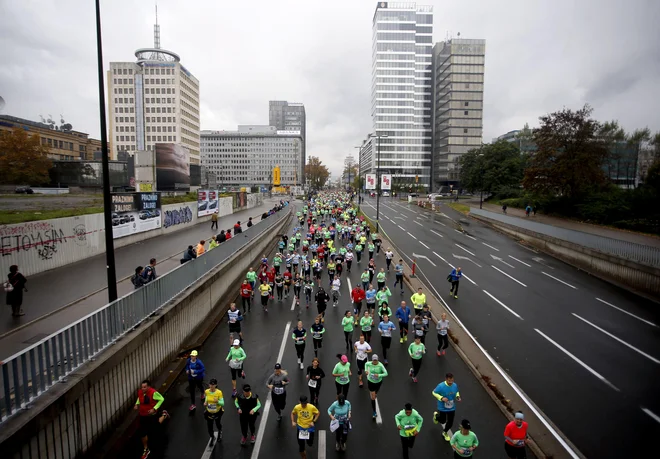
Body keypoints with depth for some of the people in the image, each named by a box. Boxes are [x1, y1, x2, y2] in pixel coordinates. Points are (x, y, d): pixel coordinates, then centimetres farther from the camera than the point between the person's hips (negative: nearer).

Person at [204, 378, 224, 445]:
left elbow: (222, 403, -19)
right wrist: (205, 403, -14)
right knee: (209, 426, 7)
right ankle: (212, 438, 39)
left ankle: (220, 432, 58)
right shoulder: (206, 391, -15)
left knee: (218, 424, 22)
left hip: (217, 412, -2)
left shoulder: (219, 392, -24)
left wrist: (217, 401, -38)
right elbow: (206, 399, 6)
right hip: (209, 412, 2)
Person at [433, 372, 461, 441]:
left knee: (450, 423, 12)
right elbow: (434, 392, -16)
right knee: (442, 421, 15)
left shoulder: (455, 385, -14)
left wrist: (458, 396, -13)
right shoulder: (441, 386, -29)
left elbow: (457, 392, 7)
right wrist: (441, 398, -28)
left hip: (452, 408, 4)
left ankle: (445, 432, 43)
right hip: (442, 408, -3)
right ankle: (436, 415, 51)